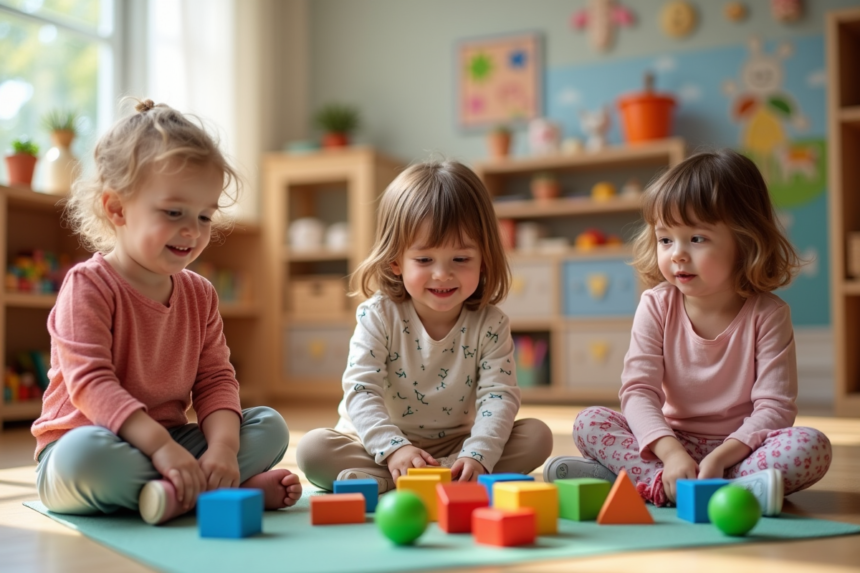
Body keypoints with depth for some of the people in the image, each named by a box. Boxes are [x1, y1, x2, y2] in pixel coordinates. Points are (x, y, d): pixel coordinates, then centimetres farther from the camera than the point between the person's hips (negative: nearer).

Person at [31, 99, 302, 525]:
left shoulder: (199, 294, 7)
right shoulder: (88, 286, -12)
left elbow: (216, 380, 1)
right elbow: (91, 384, -22)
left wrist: (223, 447, -19)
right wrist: (161, 446, -33)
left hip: (172, 444, 6)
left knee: (270, 427, -5)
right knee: (84, 454, -40)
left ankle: (180, 493, -24)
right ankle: (236, 490, -30)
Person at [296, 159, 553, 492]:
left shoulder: (489, 325, -10)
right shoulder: (378, 316, -13)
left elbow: (499, 395, -18)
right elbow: (361, 391, -21)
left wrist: (477, 455, -36)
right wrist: (395, 449, -38)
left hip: (457, 446, 3)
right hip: (381, 444, -2)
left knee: (538, 436, -21)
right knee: (313, 448, -23)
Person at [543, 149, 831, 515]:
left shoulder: (767, 314, -8)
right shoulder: (656, 306, -3)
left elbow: (774, 407, -13)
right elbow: (638, 391, -11)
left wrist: (721, 456, -28)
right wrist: (671, 453, -29)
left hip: (739, 449, -1)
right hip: (672, 443, 1)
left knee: (812, 447, -29)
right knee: (589, 422, -18)